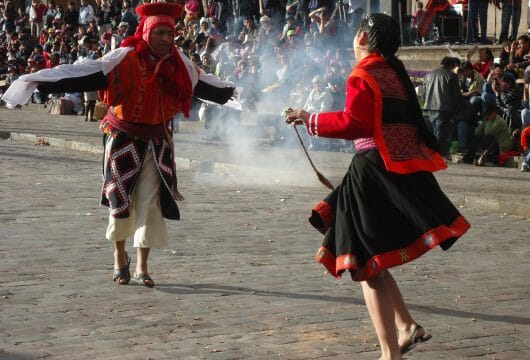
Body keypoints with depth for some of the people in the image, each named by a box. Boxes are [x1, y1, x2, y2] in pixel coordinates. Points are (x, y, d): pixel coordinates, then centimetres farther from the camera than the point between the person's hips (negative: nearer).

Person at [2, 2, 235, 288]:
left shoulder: (177, 63, 2)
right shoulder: (125, 58, -15)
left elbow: (200, 83, 22)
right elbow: (87, 74, -24)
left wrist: (226, 92, 38)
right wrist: (42, 81, -34)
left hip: (157, 142, 4)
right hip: (124, 139, -4)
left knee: (150, 201, 0)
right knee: (121, 199, 4)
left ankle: (142, 267, 10)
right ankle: (119, 256, 27)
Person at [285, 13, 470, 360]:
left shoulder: (363, 76, -9)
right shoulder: (396, 72, 15)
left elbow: (353, 123, -19)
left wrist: (311, 119, -10)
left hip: (375, 172, -8)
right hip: (405, 171, 8)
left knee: (367, 263, -2)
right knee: (374, 261, 20)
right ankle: (406, 326, 13)